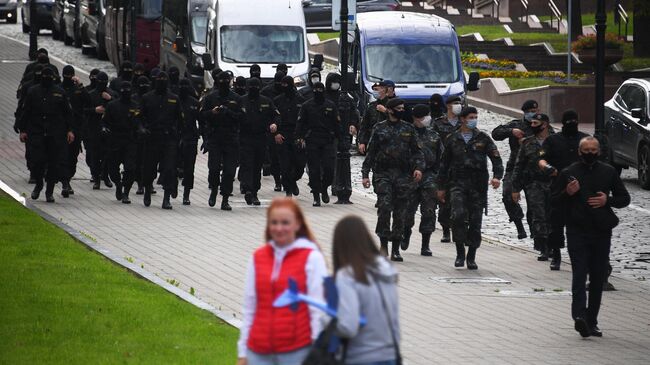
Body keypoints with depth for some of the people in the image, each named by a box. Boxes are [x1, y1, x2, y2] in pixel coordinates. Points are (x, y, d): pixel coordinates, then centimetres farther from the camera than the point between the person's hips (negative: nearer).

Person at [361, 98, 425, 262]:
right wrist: (365, 174, 2)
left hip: (403, 175, 2)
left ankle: (396, 250, 8)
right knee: (384, 207, -18)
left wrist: (419, 167, -6)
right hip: (383, 174, -2)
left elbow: (417, 151, 11)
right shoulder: (379, 129, 5)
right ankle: (383, 243, -7)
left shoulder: (409, 129, 11)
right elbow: (370, 153, 7)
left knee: (400, 212, 2)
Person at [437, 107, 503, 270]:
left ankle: (471, 257, 12)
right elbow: (444, 164, 17)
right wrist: (441, 187, 16)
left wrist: (497, 176, -14)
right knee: (458, 215, -21)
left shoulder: (483, 138, 8)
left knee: (475, 221, 1)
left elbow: (496, 158, 3)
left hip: (478, 185, 0)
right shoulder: (452, 140, 11)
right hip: (457, 183, 0)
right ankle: (460, 252, -10)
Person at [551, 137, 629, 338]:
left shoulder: (608, 172, 9)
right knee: (579, 274, -15)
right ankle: (579, 316, -26)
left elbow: (625, 198, 14)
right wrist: (568, 193, -12)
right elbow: (555, 199, 9)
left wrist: (608, 200, -5)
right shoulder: (568, 173, 5)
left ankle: (591, 322, 11)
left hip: (602, 232, 2)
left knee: (598, 279, 5)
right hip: (577, 232, -2)